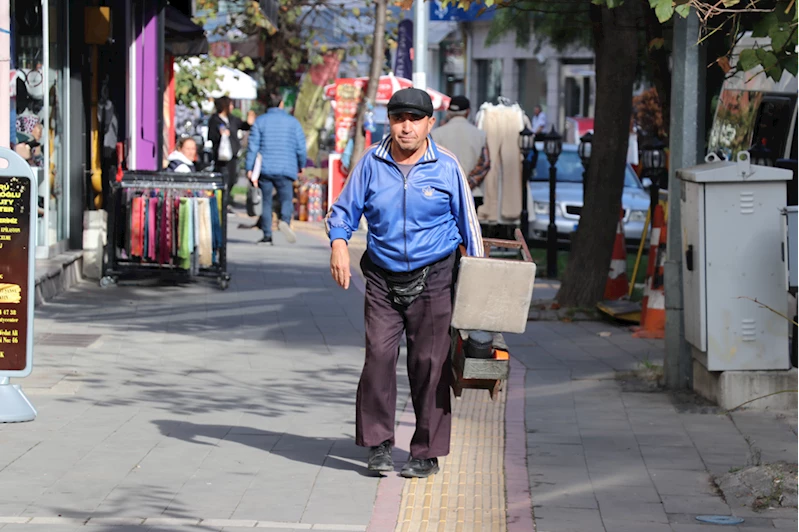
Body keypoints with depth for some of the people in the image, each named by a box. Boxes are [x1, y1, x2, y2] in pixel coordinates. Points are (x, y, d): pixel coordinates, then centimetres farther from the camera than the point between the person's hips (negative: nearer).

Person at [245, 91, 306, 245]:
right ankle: (285, 220, -29)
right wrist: (301, 166, 19)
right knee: (286, 199, 2)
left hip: (264, 168, 1)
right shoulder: (292, 121, 6)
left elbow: (253, 146, 0)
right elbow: (301, 146, 5)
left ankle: (267, 235, 4)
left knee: (266, 201, 8)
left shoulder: (260, 121, 5)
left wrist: (250, 168, 1)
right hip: (286, 169, -1)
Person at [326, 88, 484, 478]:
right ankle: (377, 444, 1)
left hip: (433, 277, -1)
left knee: (429, 362, -2)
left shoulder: (446, 167, 0)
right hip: (383, 278, 1)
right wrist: (338, 244, -11)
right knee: (378, 355, -10)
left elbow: (467, 223, 7)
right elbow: (344, 209, 9)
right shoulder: (372, 162, 2)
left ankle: (428, 453, 6)